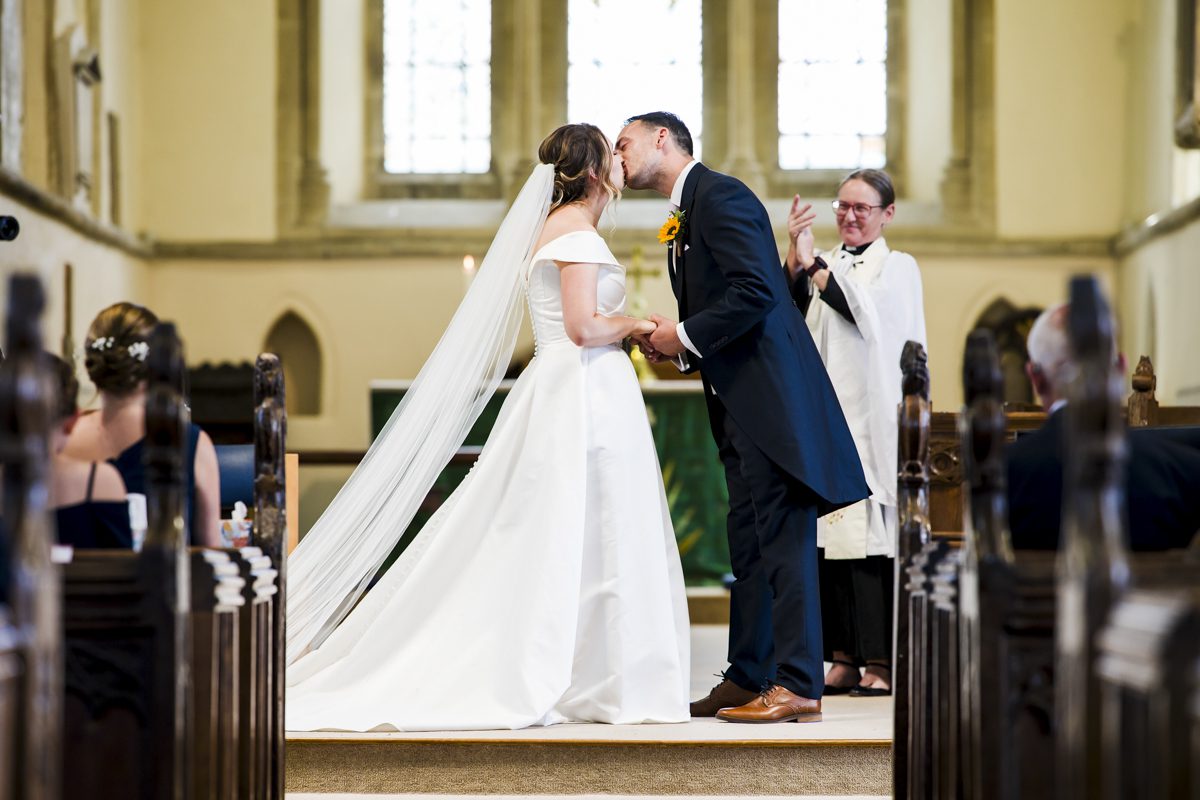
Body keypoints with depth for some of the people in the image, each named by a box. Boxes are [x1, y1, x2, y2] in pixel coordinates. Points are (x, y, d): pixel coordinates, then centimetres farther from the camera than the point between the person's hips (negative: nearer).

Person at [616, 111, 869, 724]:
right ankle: (747, 679, 18)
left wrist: (685, 336, -13)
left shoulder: (720, 196, -9)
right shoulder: (683, 218, 21)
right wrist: (676, 345, 6)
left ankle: (797, 685, -9)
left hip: (771, 393, -10)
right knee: (747, 543, 12)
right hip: (739, 402, 10)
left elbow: (756, 290, -20)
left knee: (782, 539, -10)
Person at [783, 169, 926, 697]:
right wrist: (795, 255, -9)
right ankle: (845, 659, 3)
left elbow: (863, 312, -11)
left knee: (870, 534, -9)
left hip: (873, 417, -4)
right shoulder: (824, 267, 18)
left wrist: (814, 263, -11)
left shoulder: (897, 268, 6)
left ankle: (881, 662, -7)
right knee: (828, 534, -1)